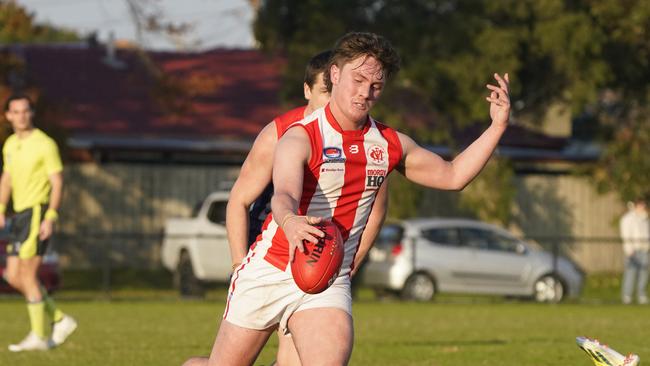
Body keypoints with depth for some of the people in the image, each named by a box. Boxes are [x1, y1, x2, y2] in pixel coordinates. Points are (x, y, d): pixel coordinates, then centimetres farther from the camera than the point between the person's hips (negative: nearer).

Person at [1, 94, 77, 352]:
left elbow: (57, 182, -12)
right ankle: (60, 320, 15)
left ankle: (38, 337, -4)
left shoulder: (45, 144, -9)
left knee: (27, 275, -10)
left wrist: (50, 217, -20)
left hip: (37, 213, -8)